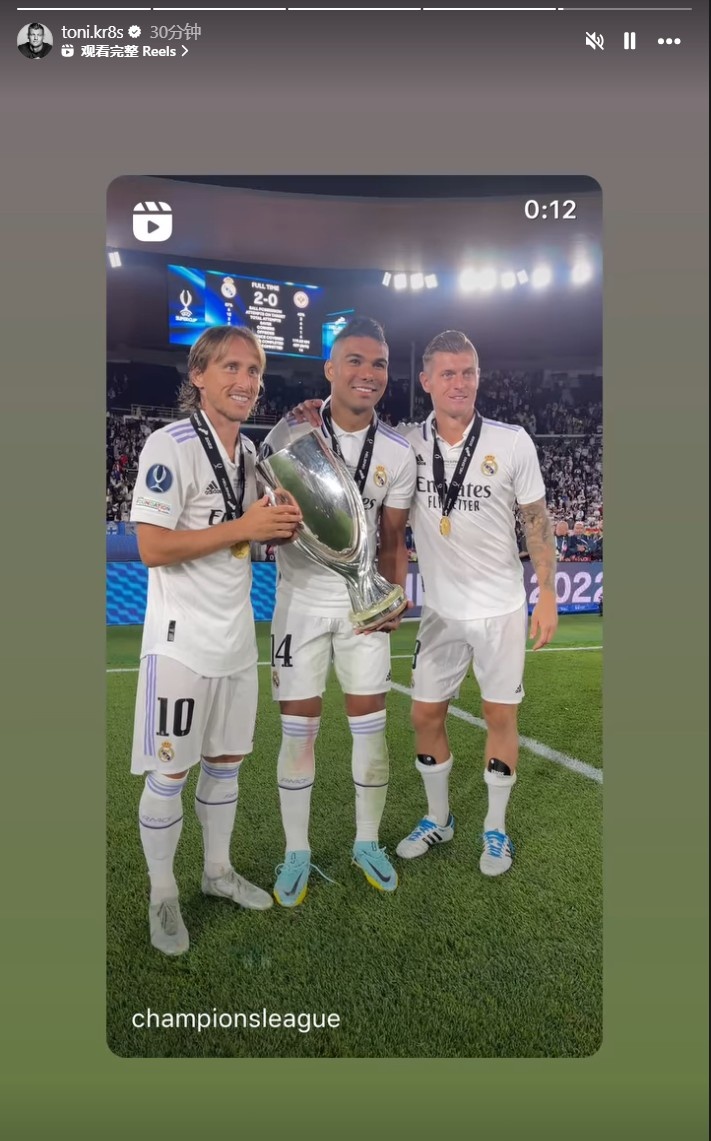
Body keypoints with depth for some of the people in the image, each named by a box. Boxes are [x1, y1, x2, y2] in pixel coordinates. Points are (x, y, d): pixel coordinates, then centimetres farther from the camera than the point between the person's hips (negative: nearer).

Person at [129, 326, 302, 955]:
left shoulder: (248, 451, 10)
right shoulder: (170, 445, -15)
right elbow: (153, 548, -20)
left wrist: (282, 526, -2)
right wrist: (245, 527, -22)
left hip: (236, 636, 7)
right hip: (182, 638, -7)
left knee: (226, 760, 18)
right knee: (170, 772, 4)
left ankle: (219, 869, 36)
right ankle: (163, 896, 24)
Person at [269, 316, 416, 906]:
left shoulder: (398, 453, -1)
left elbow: (393, 537, 7)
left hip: (363, 601, 3)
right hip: (302, 598, -2)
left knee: (371, 725, 8)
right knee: (298, 730, 4)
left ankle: (367, 841, 29)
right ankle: (297, 851, 23)